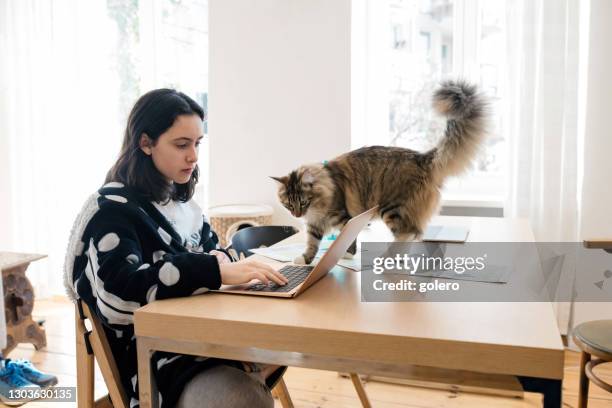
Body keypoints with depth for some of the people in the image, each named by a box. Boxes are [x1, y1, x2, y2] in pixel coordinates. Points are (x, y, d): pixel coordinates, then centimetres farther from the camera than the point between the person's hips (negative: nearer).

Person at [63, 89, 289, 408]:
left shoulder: (181, 201, 13)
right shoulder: (113, 208, -9)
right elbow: (117, 292, -24)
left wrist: (222, 262, -8)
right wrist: (216, 271, -33)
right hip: (156, 359, -7)